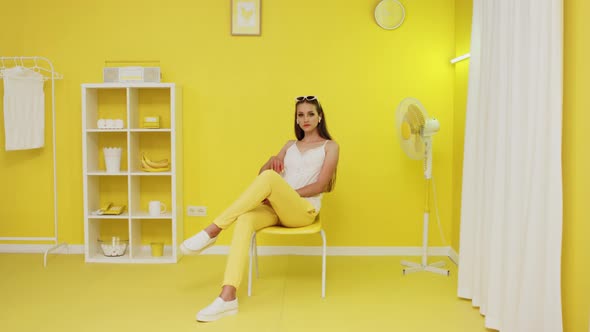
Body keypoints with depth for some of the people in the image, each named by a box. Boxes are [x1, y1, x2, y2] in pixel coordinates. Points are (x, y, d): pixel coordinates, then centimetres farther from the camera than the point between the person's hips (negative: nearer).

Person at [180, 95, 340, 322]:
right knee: (245, 219, -33)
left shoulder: (330, 146, 11)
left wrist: (282, 196, -11)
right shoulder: (290, 145, 24)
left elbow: (320, 185, -2)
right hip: (277, 209, 4)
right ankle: (227, 298, -43)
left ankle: (213, 230, -31)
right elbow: (260, 173, 17)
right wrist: (271, 161, -8)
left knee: (270, 177, -34)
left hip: (304, 210, -4)